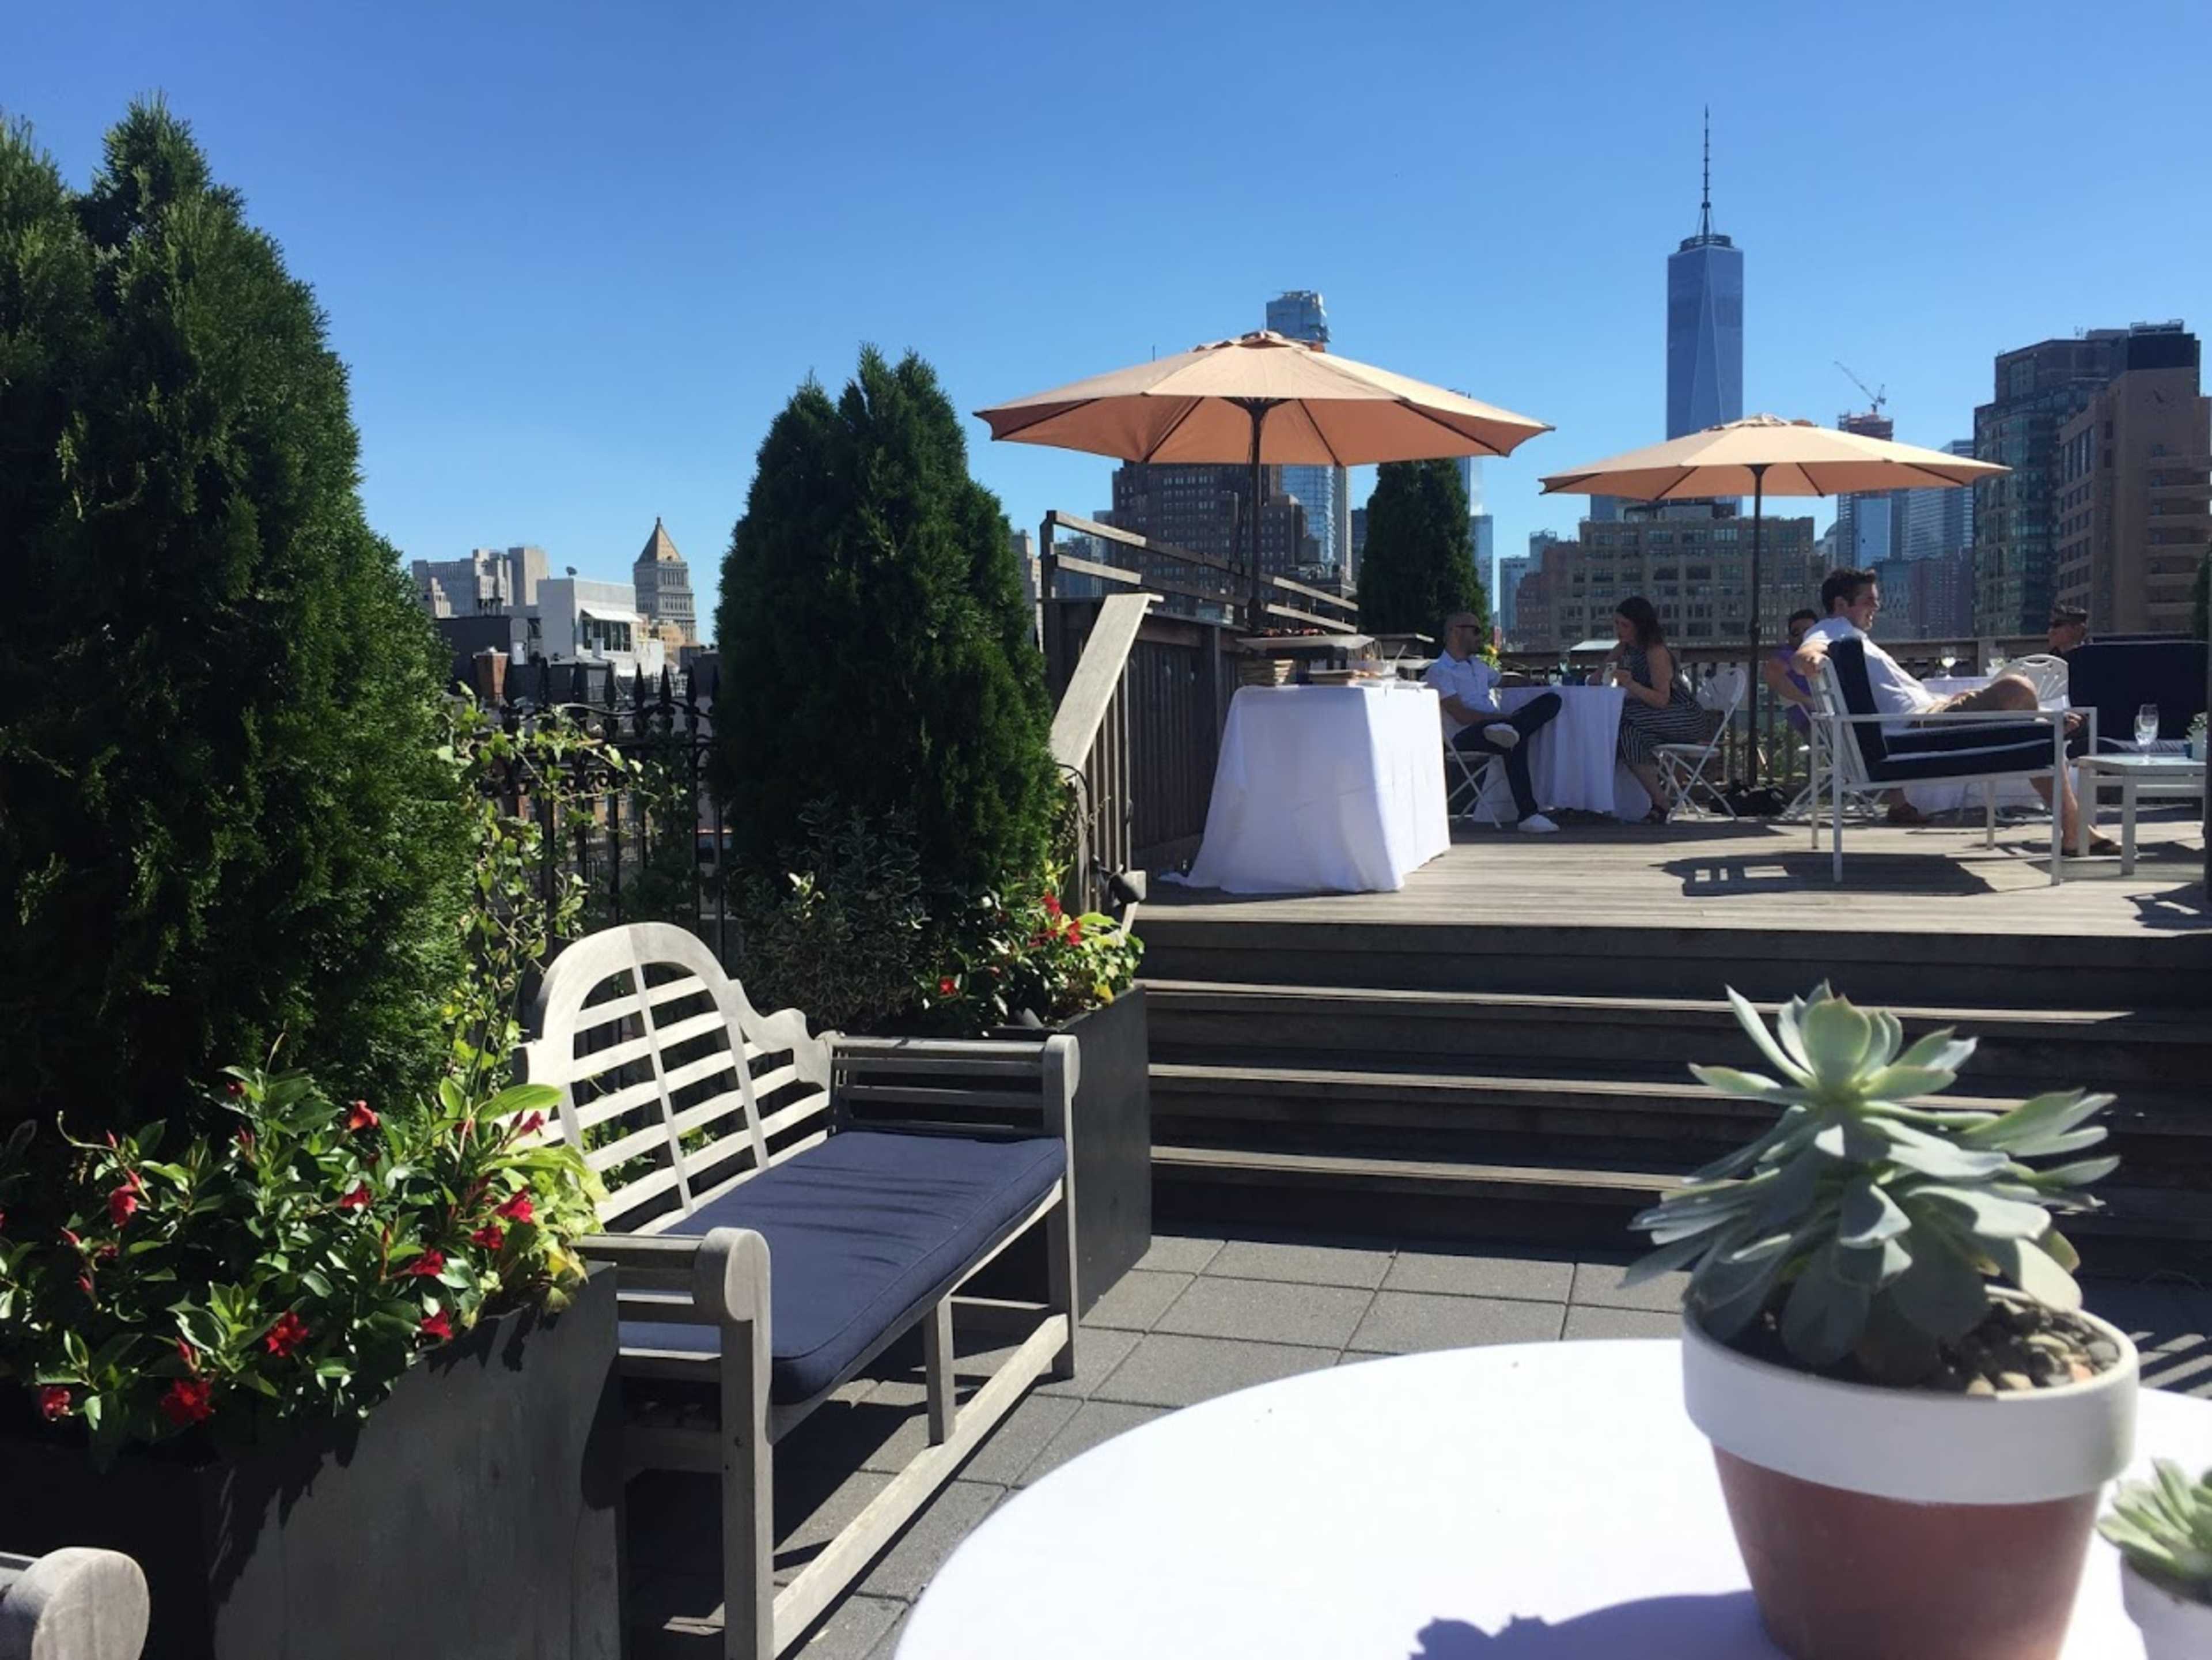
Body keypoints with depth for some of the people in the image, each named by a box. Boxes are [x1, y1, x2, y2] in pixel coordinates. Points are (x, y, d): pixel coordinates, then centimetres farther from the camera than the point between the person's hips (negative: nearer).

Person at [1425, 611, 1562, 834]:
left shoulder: (1478, 665, 30)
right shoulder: (1439, 671, 1)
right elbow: (1461, 715, -10)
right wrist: (1504, 717, -14)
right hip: (1464, 736, -8)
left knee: (1551, 700, -12)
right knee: (1517, 740, -38)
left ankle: (1510, 730, -40)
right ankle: (1527, 815, -41)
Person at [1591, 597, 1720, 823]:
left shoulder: (1656, 652, -17)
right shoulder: (1623, 648, 8)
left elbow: (1661, 700, -24)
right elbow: (1595, 681, 10)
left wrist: (1630, 684, -36)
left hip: (1686, 718, -8)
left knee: (1626, 729, -30)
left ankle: (1660, 805, -25)